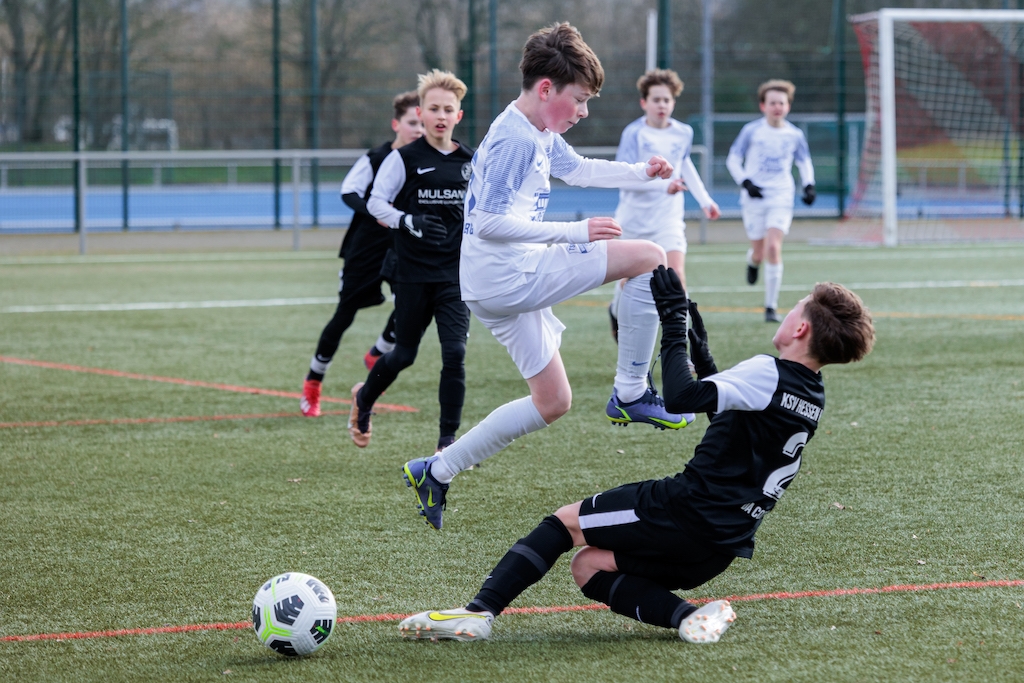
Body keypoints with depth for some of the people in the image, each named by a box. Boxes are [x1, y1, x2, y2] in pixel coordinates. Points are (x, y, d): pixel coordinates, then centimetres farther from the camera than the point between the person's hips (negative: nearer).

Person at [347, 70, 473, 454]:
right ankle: (364, 398, 39)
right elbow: (376, 202, -9)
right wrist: (409, 222, -25)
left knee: (455, 353, -10)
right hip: (413, 274, -2)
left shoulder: (470, 162, 5)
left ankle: (448, 442, -2)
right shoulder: (405, 159, -5)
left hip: (455, 274, 2)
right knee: (404, 355, 8)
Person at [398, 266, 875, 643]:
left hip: (687, 509, -8)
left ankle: (479, 611, -4)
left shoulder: (767, 373, -14)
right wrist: (701, 352, 32)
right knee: (589, 567, 14)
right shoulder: (812, 395, 13)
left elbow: (682, 397, -23)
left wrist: (674, 327, -14)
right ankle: (690, 617, -4)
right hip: (725, 545, 8)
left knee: (566, 522, 6)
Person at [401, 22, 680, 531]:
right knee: (648, 257, -13)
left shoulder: (540, 135, 13)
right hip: (509, 276, -10)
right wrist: (573, 232, -22)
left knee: (552, 403, 17)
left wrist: (640, 174, 17)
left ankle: (434, 473, 16)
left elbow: (575, 168, 32)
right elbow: (489, 223, -24)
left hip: (496, 287, 10)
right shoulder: (514, 140, -18)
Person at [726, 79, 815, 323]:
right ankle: (753, 261, 45)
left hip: (781, 197, 0)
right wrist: (746, 183, -12)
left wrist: (808, 185, 1)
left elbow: (804, 161, 18)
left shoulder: (795, 135, 3)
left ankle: (771, 306, -9)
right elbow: (733, 159, 3)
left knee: (773, 248, -16)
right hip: (754, 198, 0)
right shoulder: (751, 131, -3)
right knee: (760, 252, 3)